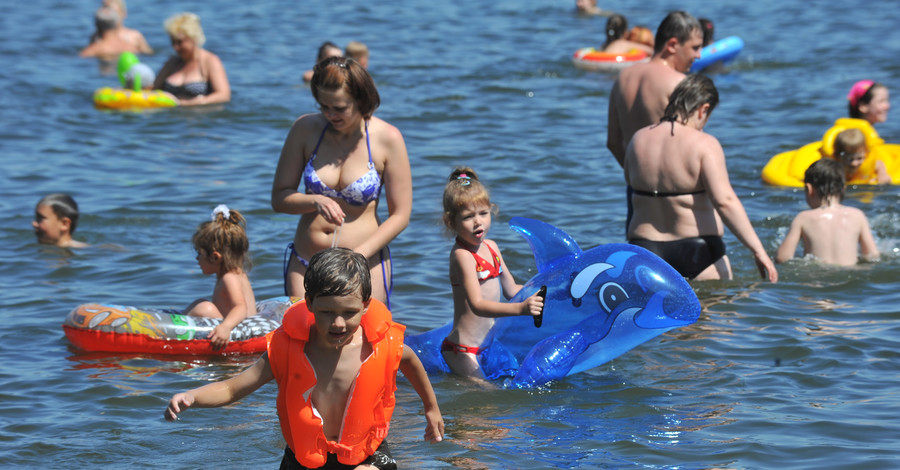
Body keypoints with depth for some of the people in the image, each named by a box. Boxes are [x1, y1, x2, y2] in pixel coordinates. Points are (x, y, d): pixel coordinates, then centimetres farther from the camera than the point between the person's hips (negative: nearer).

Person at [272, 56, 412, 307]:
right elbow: (279, 197, 3)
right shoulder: (305, 129, -2)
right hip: (305, 263, 2)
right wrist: (315, 202, -18)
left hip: (366, 265, -2)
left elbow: (400, 215, -6)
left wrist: (358, 255, -17)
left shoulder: (387, 138, -7)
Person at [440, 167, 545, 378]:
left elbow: (510, 289, 22)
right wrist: (521, 308, -38)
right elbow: (477, 305, -27)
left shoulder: (491, 247, 11)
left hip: (488, 343, 9)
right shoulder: (462, 255, -17)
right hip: (464, 350, -9)